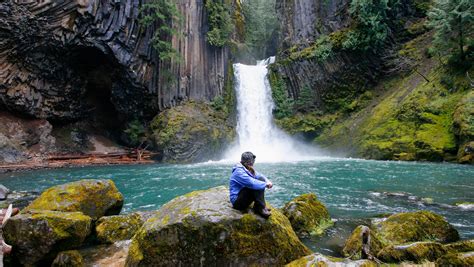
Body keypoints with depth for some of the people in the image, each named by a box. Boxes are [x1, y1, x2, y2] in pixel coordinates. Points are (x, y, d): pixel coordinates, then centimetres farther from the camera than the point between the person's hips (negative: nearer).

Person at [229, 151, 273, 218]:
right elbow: (252, 183, -33)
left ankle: (258, 206, -9)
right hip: (237, 202, -9)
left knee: (261, 180, -3)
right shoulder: (239, 172, -22)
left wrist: (268, 181, -9)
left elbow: (260, 176, 14)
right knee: (254, 186, -30)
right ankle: (260, 208, -18)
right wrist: (265, 184, -18)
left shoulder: (249, 170, 8)